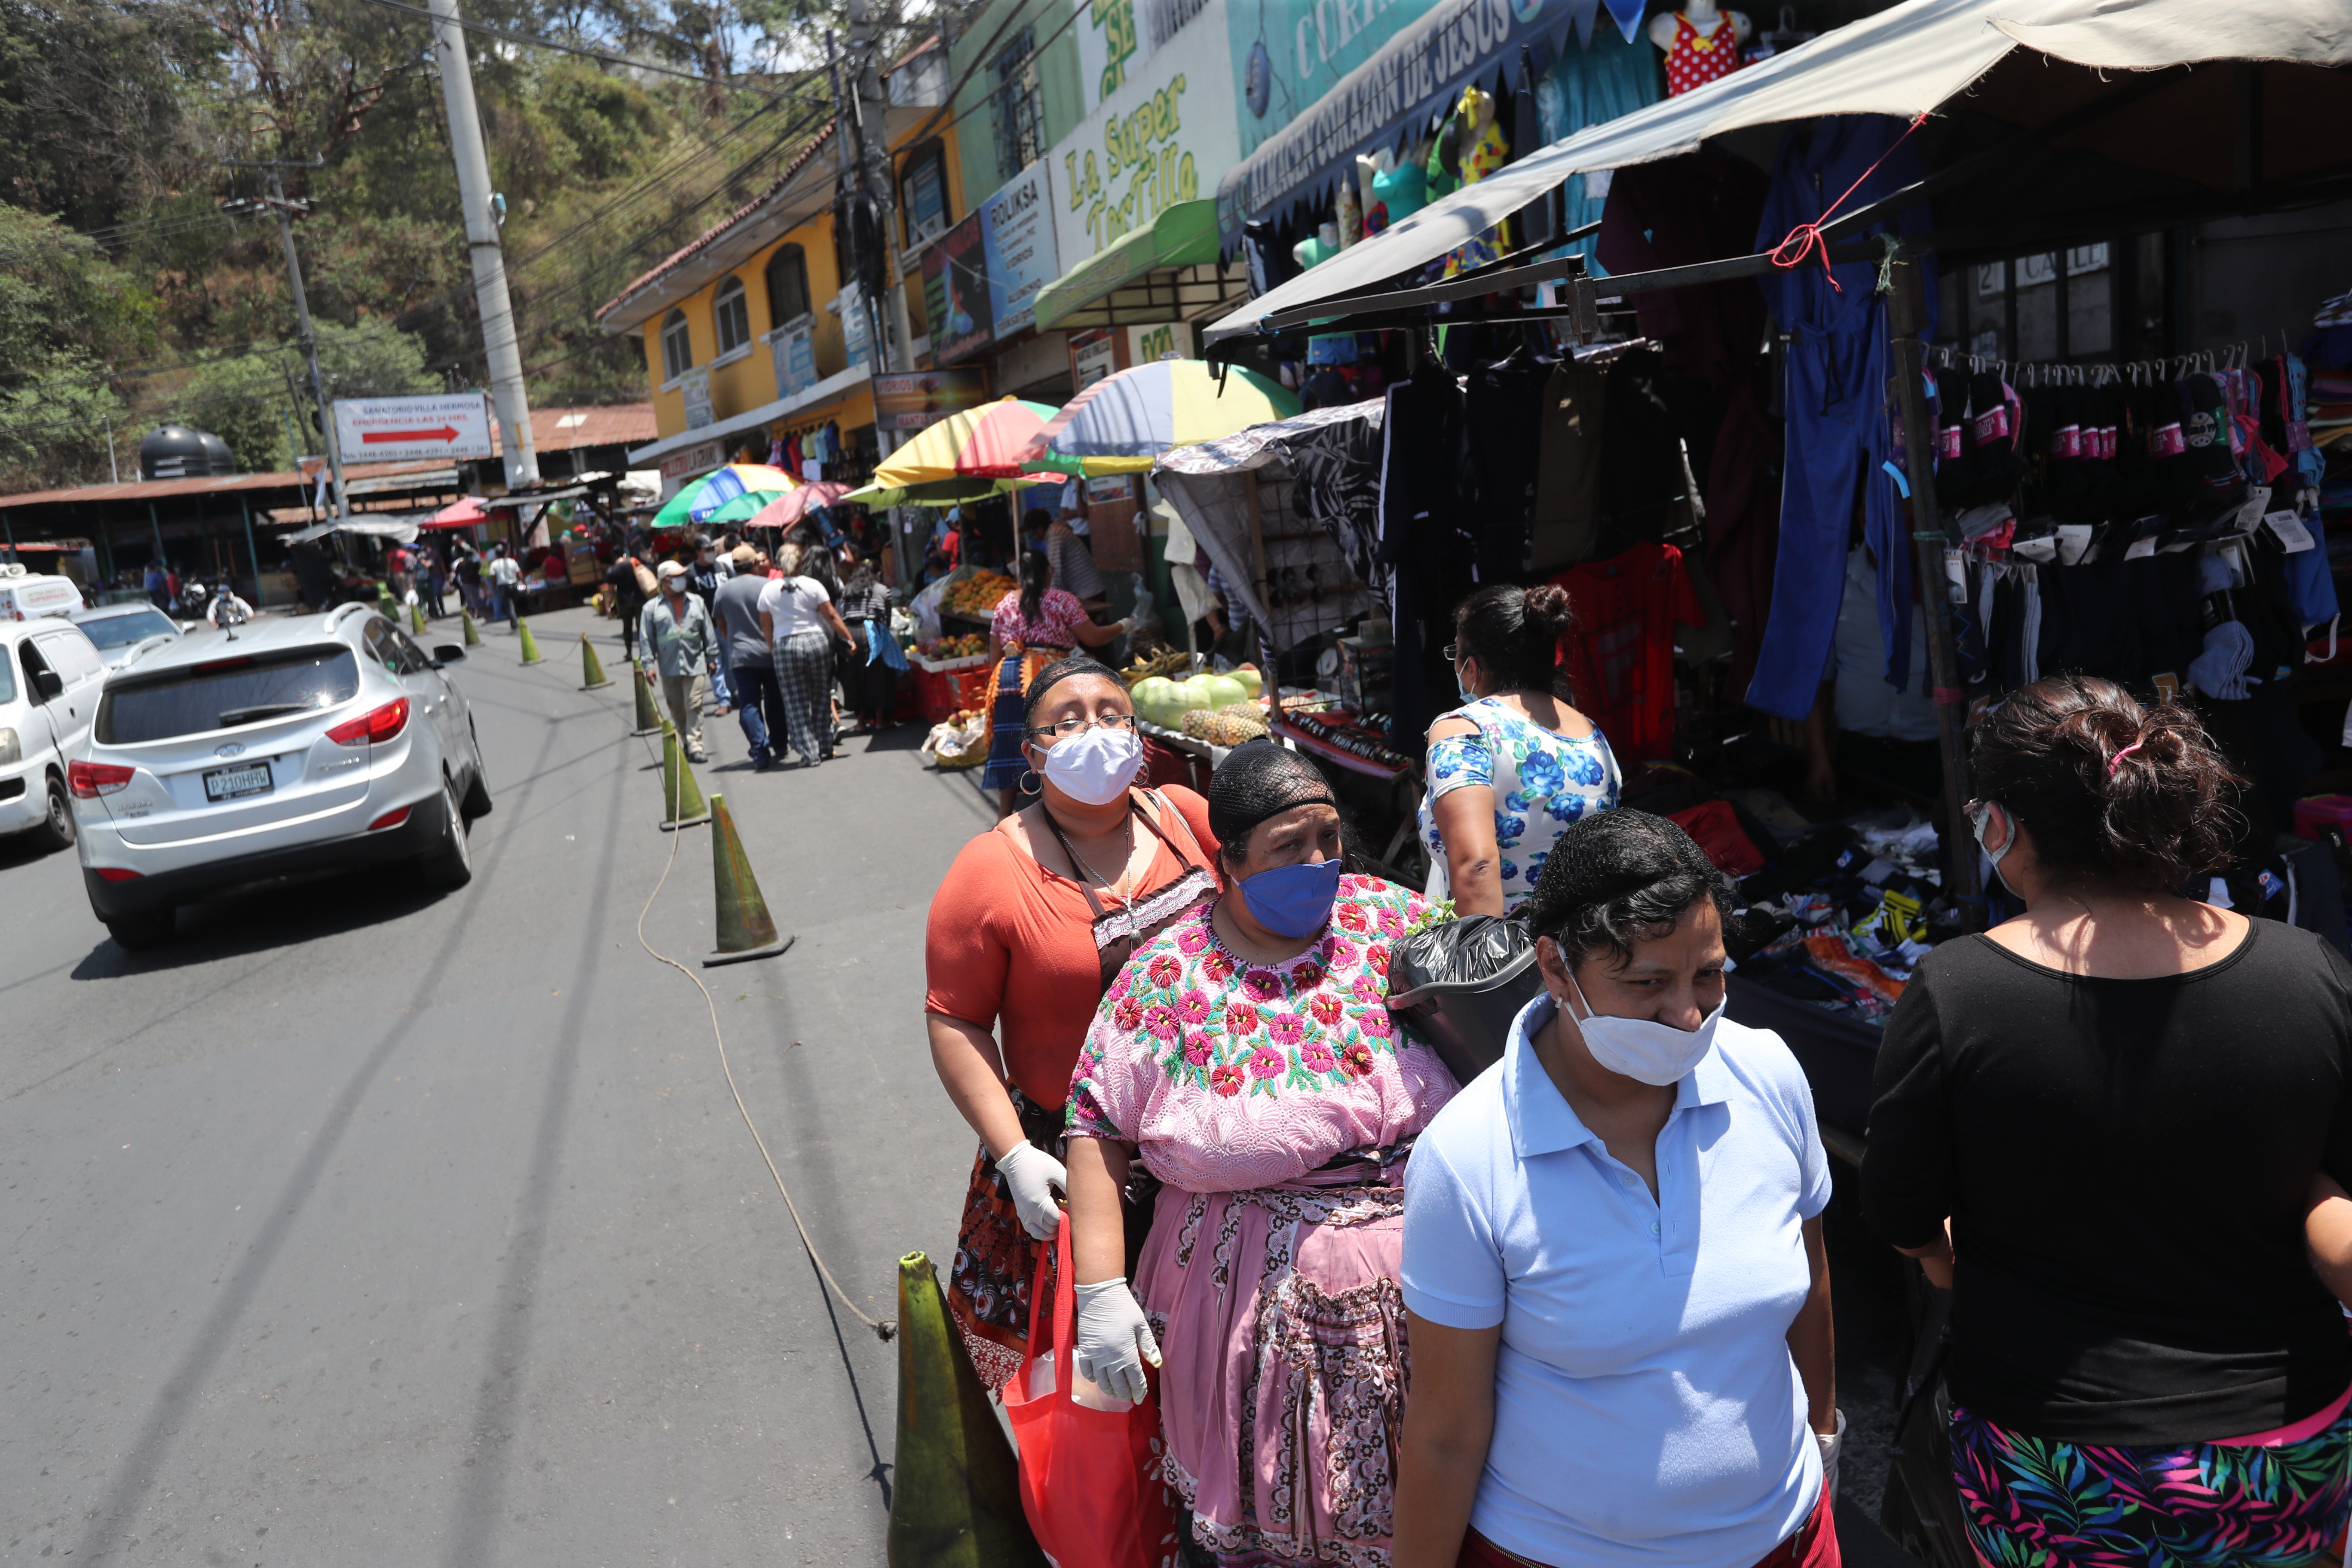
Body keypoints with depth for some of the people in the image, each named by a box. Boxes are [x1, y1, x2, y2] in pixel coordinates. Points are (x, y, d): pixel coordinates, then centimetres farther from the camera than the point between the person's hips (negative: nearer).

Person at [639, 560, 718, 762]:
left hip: (695, 664, 0)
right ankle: (686, 743, 21)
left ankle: (695, 747, -9)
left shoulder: (696, 602, 11)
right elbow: (646, 639, 4)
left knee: (694, 706, -8)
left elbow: (708, 632, 14)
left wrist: (711, 656, 11)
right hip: (669, 667, 0)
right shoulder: (652, 608, 5)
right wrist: (649, 663, -3)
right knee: (676, 708, 8)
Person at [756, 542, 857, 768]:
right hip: (816, 641, 0)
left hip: (784, 647, 0)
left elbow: (766, 626, 7)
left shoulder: (768, 589, 2)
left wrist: (772, 649, 19)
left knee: (796, 702, 5)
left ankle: (809, 753, 2)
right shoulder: (813, 585, -3)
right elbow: (832, 616, -4)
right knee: (821, 696, 13)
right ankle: (824, 747, 17)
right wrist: (849, 639, 2)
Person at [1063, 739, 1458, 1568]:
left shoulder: (1394, 919, -3)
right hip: (1264, 1293, -2)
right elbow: (1098, 1128, -6)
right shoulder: (1168, 978, -9)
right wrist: (1100, 1291, -11)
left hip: (1428, 1264, 2)